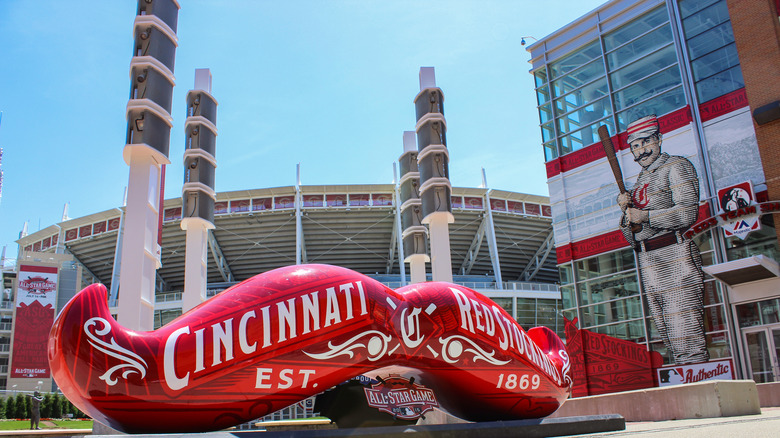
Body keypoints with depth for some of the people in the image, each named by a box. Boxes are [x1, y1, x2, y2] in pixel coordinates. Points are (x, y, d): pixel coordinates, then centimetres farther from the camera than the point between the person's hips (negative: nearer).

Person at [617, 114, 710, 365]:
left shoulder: (676, 167, 3)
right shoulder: (641, 180, 24)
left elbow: (687, 213, -11)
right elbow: (632, 237, 20)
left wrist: (645, 216, -14)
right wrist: (627, 210, 2)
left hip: (674, 258, -7)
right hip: (647, 262, 7)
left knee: (686, 337, -12)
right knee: (670, 340, 7)